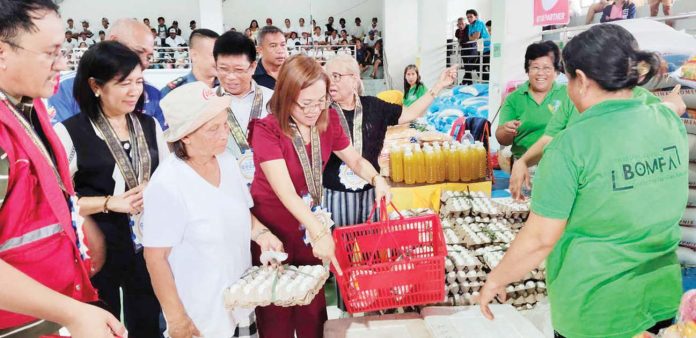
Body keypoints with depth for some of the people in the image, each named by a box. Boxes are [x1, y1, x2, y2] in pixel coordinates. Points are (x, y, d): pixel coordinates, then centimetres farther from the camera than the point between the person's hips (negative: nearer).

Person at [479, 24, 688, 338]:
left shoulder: (572, 145, -24)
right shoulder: (670, 121, -6)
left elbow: (540, 238, -20)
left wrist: (495, 279, -5)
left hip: (592, 312, -5)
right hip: (662, 300, 6)